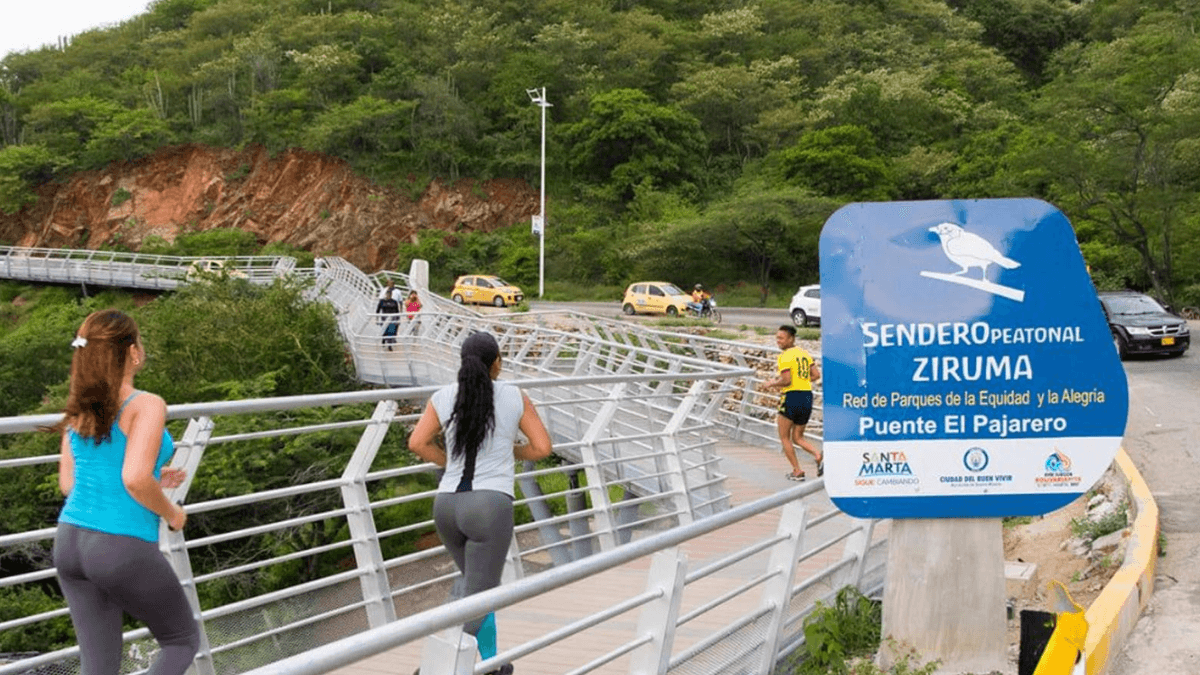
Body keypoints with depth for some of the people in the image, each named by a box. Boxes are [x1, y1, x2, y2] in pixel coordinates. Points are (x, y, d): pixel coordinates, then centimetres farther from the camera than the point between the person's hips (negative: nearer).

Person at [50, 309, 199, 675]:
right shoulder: (146, 405, -14)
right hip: (124, 550, -7)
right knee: (184, 641, 15)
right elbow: (135, 480, -25)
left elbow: (68, 482, 12)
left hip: (71, 542, 7)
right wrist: (171, 512, -5)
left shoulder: (79, 407, 7)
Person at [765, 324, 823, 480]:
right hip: (807, 397, 7)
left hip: (791, 398, -7)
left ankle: (797, 472, 8)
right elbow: (816, 375, 11)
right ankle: (819, 456, -9)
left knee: (784, 437, 9)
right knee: (797, 437, 17)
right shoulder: (805, 354, 12)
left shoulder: (785, 356, -11)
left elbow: (786, 380, -20)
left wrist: (773, 383, -2)